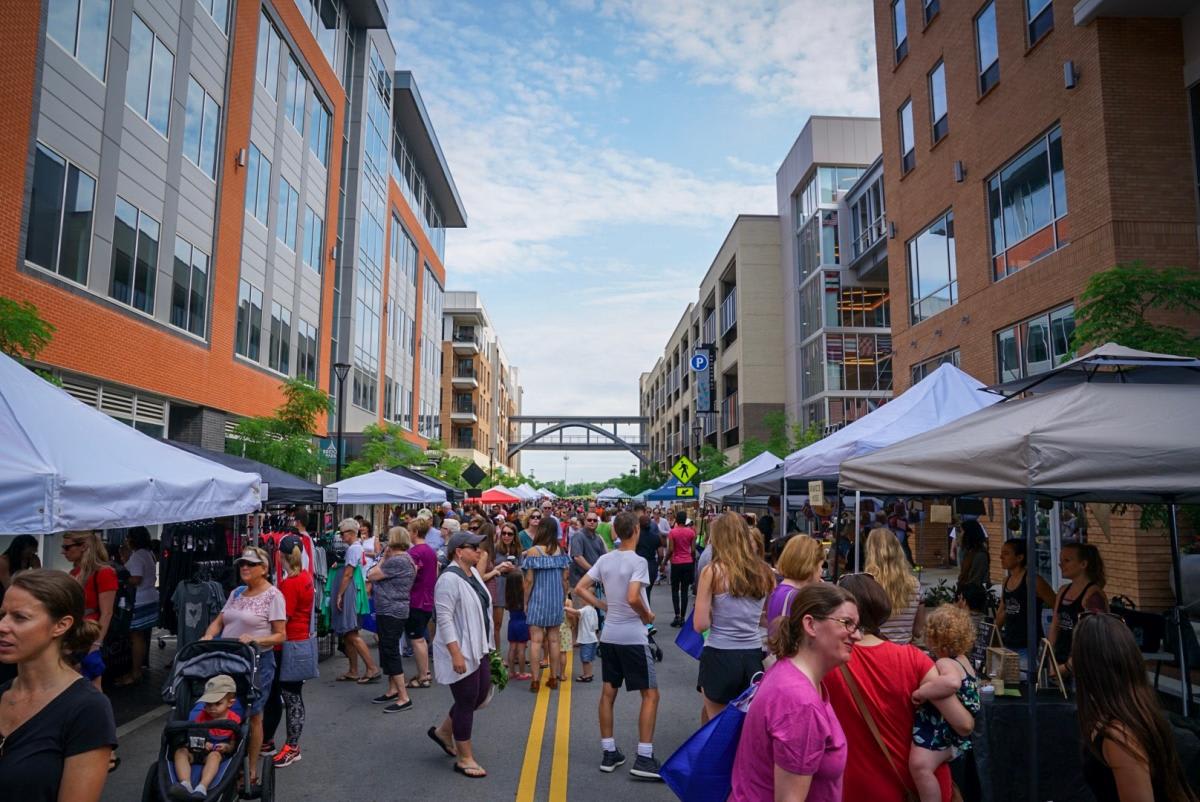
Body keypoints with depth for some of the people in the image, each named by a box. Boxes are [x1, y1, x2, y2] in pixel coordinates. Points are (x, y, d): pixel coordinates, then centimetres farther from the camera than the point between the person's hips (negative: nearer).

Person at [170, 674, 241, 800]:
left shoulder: (234, 720, -7)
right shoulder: (201, 715, -1)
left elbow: (233, 745, -3)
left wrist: (227, 747, -27)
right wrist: (201, 743, -22)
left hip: (217, 753, -3)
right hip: (196, 751, 3)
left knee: (214, 755, -37)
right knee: (180, 751, -26)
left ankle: (202, 788, -55)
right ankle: (185, 785, -47)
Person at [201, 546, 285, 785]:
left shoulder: (273, 595, -7)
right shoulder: (237, 593, 13)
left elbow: (280, 635, -9)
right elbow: (219, 621, 15)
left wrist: (255, 639, -23)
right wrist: (208, 636, -5)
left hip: (257, 660, -6)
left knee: (252, 715, 2)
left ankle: (252, 770, 13)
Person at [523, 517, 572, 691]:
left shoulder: (533, 551, -10)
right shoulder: (560, 551, -1)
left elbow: (529, 580, -10)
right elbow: (564, 579, 2)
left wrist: (525, 602, 1)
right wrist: (563, 599, 15)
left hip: (538, 599, -3)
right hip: (556, 599, 4)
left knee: (536, 640, 0)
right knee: (553, 640, 10)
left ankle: (535, 680, 1)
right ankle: (554, 678, 17)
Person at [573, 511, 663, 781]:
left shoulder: (604, 559, 3)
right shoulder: (638, 561, -16)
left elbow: (580, 589, 4)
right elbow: (632, 598, -27)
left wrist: (605, 607, 8)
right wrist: (647, 616, -9)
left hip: (609, 635, 7)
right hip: (633, 637, -6)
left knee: (608, 693, 13)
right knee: (650, 694, 4)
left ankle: (609, 753, 22)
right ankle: (644, 758, 4)